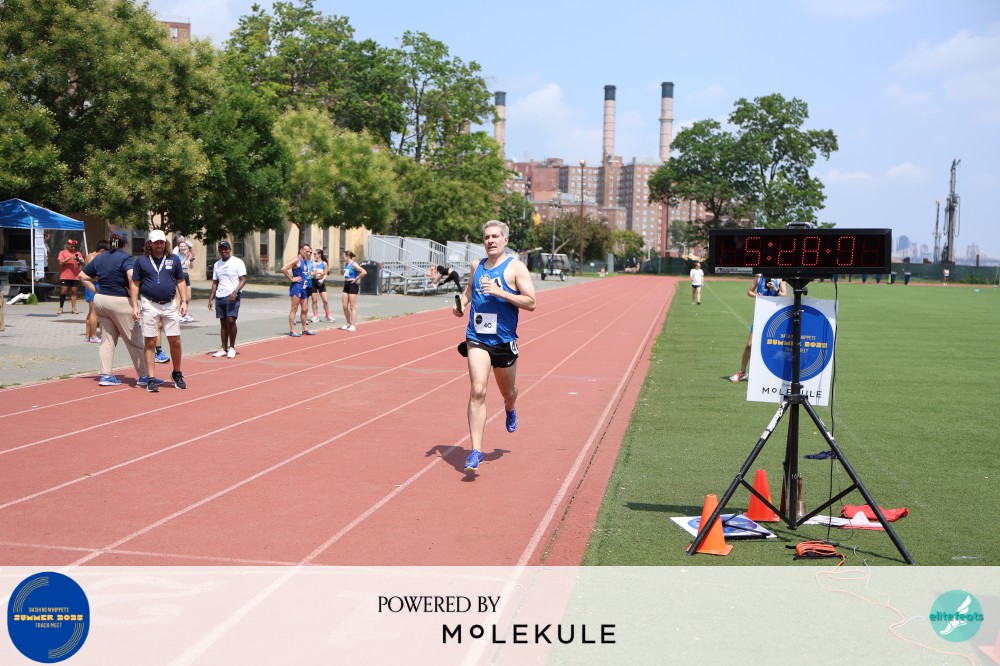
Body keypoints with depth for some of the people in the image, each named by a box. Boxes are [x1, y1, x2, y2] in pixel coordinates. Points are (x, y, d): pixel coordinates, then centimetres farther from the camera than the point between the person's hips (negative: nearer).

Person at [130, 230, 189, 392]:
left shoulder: (174, 259, 8)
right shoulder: (141, 261, 3)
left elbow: (180, 281, 11)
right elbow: (135, 284, 4)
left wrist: (184, 301, 2)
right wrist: (135, 306, -3)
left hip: (170, 305, 2)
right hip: (149, 305, -1)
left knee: (175, 341, 1)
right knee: (150, 342, 1)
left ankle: (177, 374, 19)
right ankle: (151, 379, 6)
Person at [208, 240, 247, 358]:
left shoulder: (237, 262, -3)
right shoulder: (217, 264, 14)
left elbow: (243, 280, -7)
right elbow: (215, 283, 19)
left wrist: (235, 292, -21)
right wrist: (211, 299, 11)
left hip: (232, 297, -5)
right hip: (220, 297, 5)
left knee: (231, 321, -13)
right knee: (223, 322, 7)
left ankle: (232, 348, -2)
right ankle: (224, 349, 12)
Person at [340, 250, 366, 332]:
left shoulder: (354, 265, -14)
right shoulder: (345, 264, 11)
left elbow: (364, 272, -25)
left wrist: (356, 279, -17)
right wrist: (346, 279, 14)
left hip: (353, 285, -8)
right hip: (346, 285, 8)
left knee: (352, 307, -4)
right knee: (344, 306, 7)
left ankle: (353, 325, 0)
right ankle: (348, 323, 19)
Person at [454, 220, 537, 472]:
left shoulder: (515, 267, -5)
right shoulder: (478, 266, 9)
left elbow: (530, 302, -11)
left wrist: (500, 292, -21)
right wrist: (460, 304, 4)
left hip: (504, 340, -2)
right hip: (477, 339, 2)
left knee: (508, 391, 18)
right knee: (477, 391, -15)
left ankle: (510, 410, 57)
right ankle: (476, 451, -15)